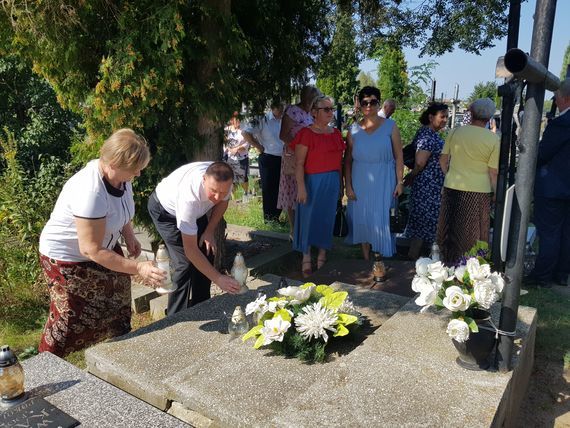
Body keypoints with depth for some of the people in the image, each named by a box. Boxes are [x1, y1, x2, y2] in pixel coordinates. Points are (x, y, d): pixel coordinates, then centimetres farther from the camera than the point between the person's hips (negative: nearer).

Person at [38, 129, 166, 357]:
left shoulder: (118, 174, -13)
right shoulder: (90, 193, -38)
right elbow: (92, 251, -32)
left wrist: (129, 235, -4)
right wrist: (138, 268, -32)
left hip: (103, 246, 8)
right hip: (68, 258, -8)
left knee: (117, 296, 17)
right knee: (72, 318, 5)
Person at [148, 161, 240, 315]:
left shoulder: (223, 180, -30)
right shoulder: (189, 196, -45)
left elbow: (222, 202, -2)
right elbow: (190, 249, -40)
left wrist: (209, 232, -11)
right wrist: (218, 279, -40)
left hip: (196, 210, 6)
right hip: (165, 209, -6)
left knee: (207, 253, -1)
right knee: (185, 262, -17)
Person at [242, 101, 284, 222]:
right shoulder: (263, 120, -8)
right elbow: (245, 133, -12)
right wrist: (259, 147, -8)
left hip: (282, 159, 4)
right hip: (268, 158, -4)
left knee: (280, 188, 10)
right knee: (268, 188, 6)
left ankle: (276, 215, 23)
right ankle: (268, 217, 18)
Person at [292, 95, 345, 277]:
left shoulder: (336, 133, 10)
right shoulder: (306, 133, -8)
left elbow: (339, 160, 13)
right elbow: (299, 163, -12)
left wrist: (341, 183, 11)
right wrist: (301, 187, -18)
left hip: (332, 182, 5)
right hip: (313, 181, -5)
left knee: (327, 218, 11)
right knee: (309, 218, 1)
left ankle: (322, 254, 26)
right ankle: (306, 259, 14)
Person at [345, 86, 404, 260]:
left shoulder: (390, 126, -1)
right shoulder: (354, 130, 3)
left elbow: (398, 156, -1)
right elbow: (348, 160, 3)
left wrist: (399, 181, -6)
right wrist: (348, 185, -2)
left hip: (383, 181, -2)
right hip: (360, 182, 2)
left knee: (381, 218, -1)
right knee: (362, 219, 8)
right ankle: (366, 259, 23)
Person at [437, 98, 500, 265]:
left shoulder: (455, 132, -3)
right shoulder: (493, 139, -8)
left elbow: (443, 160, 5)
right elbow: (493, 173, -7)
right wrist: (497, 194, 6)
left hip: (452, 187, 2)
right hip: (479, 190, -2)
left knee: (450, 228, 16)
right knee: (471, 233, 12)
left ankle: (448, 261, 29)